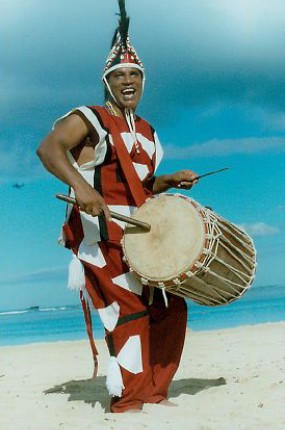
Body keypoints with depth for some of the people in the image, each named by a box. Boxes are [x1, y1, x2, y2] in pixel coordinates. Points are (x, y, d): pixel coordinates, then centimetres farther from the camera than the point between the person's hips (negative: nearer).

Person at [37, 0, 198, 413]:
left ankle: (155, 394, 15)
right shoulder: (88, 119, -4)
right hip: (99, 233, -8)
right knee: (129, 309, -14)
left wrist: (170, 180, 8)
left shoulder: (147, 133, 19)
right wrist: (79, 184, -40)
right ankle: (127, 403, -6)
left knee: (170, 309, 6)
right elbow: (48, 148, -23)